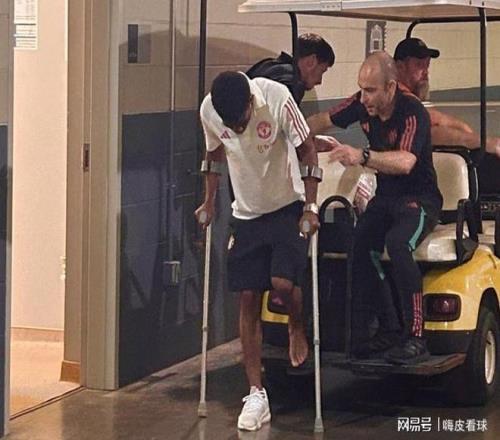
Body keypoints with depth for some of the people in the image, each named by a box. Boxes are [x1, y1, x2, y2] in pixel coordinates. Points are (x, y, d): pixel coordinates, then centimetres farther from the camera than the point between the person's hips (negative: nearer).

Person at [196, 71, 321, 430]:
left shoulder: (277, 98, -24)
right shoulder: (208, 111, -13)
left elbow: (308, 151, -14)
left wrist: (310, 207, -16)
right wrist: (209, 203, 10)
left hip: (287, 206, -3)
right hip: (247, 212, 3)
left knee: (283, 281, -21)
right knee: (248, 299, 0)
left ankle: (298, 330, 15)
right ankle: (256, 394, 6)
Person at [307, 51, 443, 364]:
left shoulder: (413, 113, -21)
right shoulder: (364, 105, 0)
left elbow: (405, 162, -38)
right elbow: (324, 121, 15)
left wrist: (362, 156, -51)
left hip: (419, 200, -6)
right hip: (385, 198, 6)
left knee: (397, 242, -35)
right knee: (358, 244, -23)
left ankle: (415, 338, -29)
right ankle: (388, 328, -15)